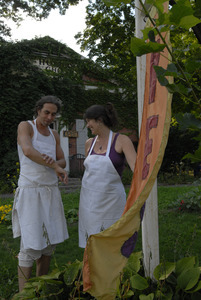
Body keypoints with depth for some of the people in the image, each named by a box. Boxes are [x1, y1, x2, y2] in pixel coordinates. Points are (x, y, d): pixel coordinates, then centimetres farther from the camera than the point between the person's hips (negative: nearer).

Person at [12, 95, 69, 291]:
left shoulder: (54, 135, 15)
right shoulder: (25, 126, -4)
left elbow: (62, 161, 13)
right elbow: (28, 151, -22)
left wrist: (53, 161, -11)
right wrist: (55, 166, -21)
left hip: (51, 191, 7)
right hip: (30, 191, -7)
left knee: (50, 240, 11)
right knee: (30, 244, -9)